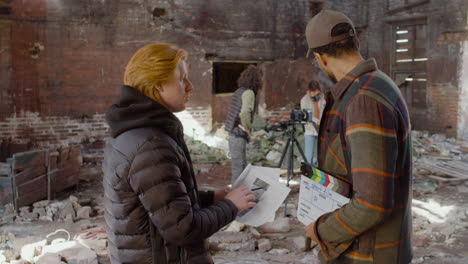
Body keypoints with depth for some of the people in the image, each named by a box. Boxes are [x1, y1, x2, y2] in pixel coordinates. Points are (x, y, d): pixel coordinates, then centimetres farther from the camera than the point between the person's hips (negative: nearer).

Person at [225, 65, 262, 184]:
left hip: (233, 133, 9)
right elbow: (244, 114, -28)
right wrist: (248, 129, -13)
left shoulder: (239, 91, 11)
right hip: (239, 135, -9)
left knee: (243, 166, 18)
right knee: (239, 167, -3)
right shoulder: (249, 93, -14)